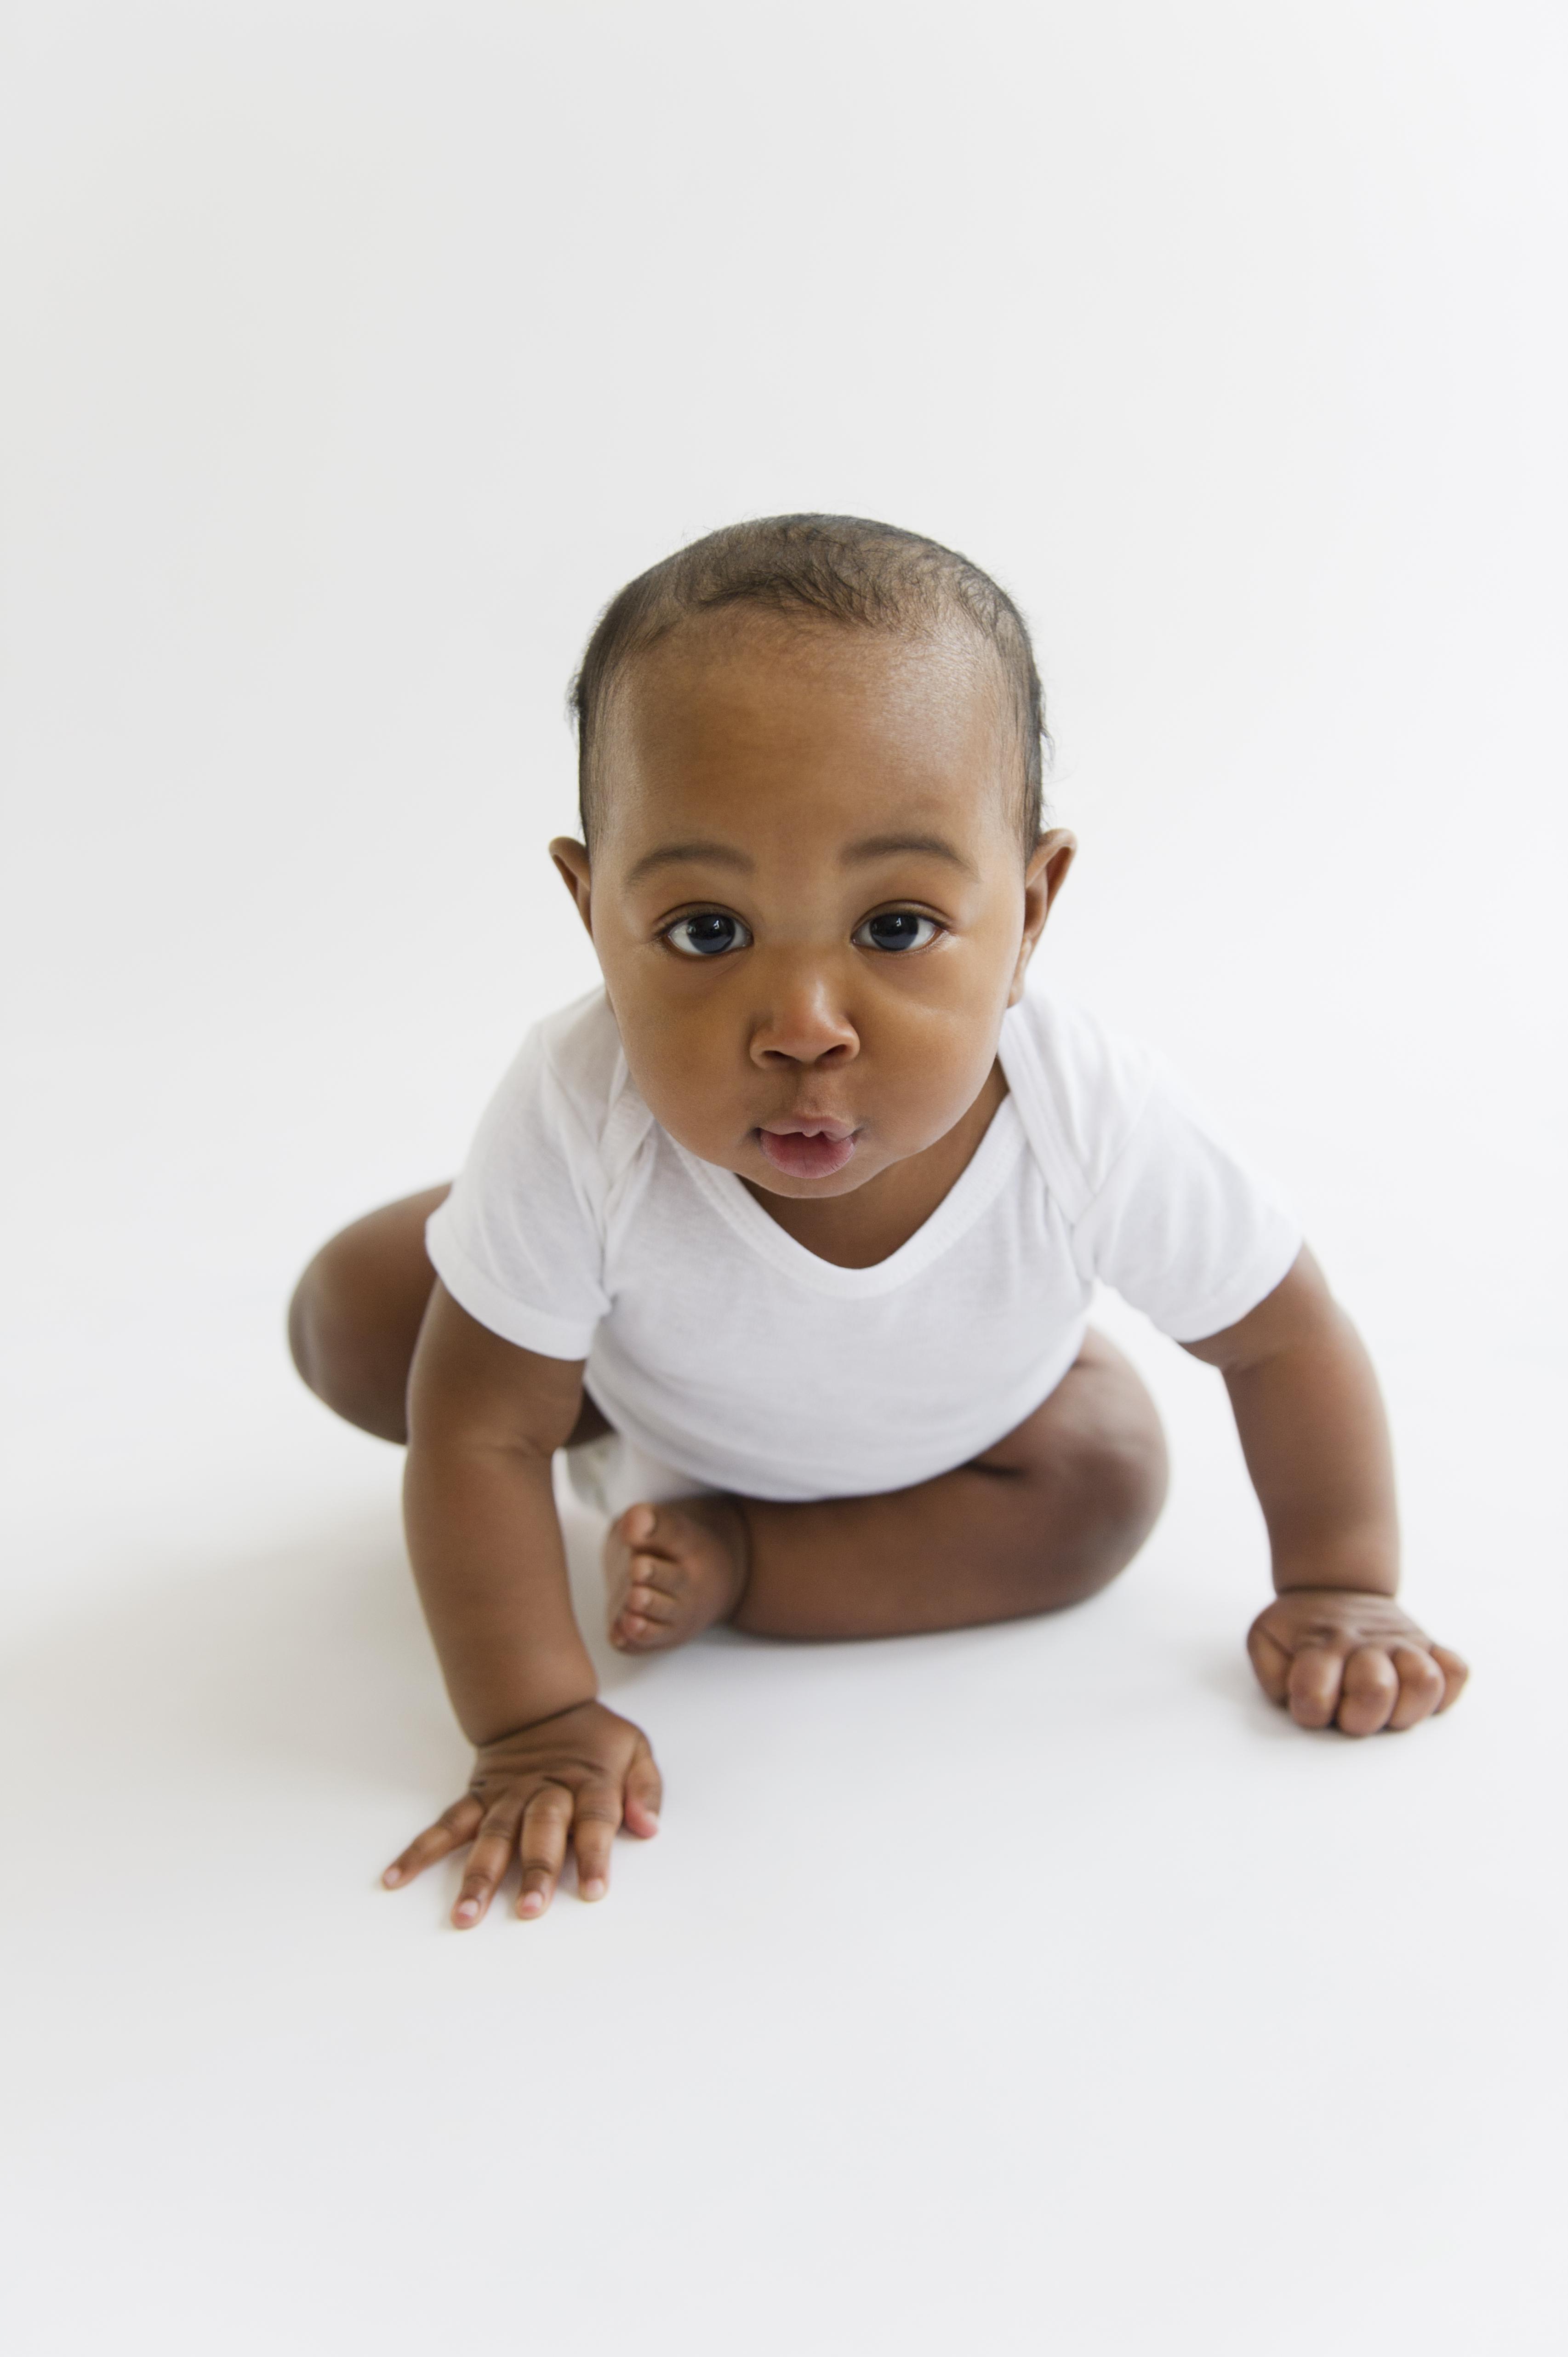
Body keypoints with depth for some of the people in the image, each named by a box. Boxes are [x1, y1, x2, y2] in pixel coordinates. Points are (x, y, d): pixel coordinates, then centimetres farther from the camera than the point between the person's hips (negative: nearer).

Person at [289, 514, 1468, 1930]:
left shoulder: (1093, 1123, -40)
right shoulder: (578, 1121, -43)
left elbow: (1284, 1336, -20)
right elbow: (478, 1431, -31)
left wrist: (1341, 1591, -14)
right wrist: (535, 1730, -31)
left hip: (951, 1420, 1)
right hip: (643, 1376, 0)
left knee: (1103, 1489, -21)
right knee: (353, 1314, -13)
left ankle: (734, 1553, -10)